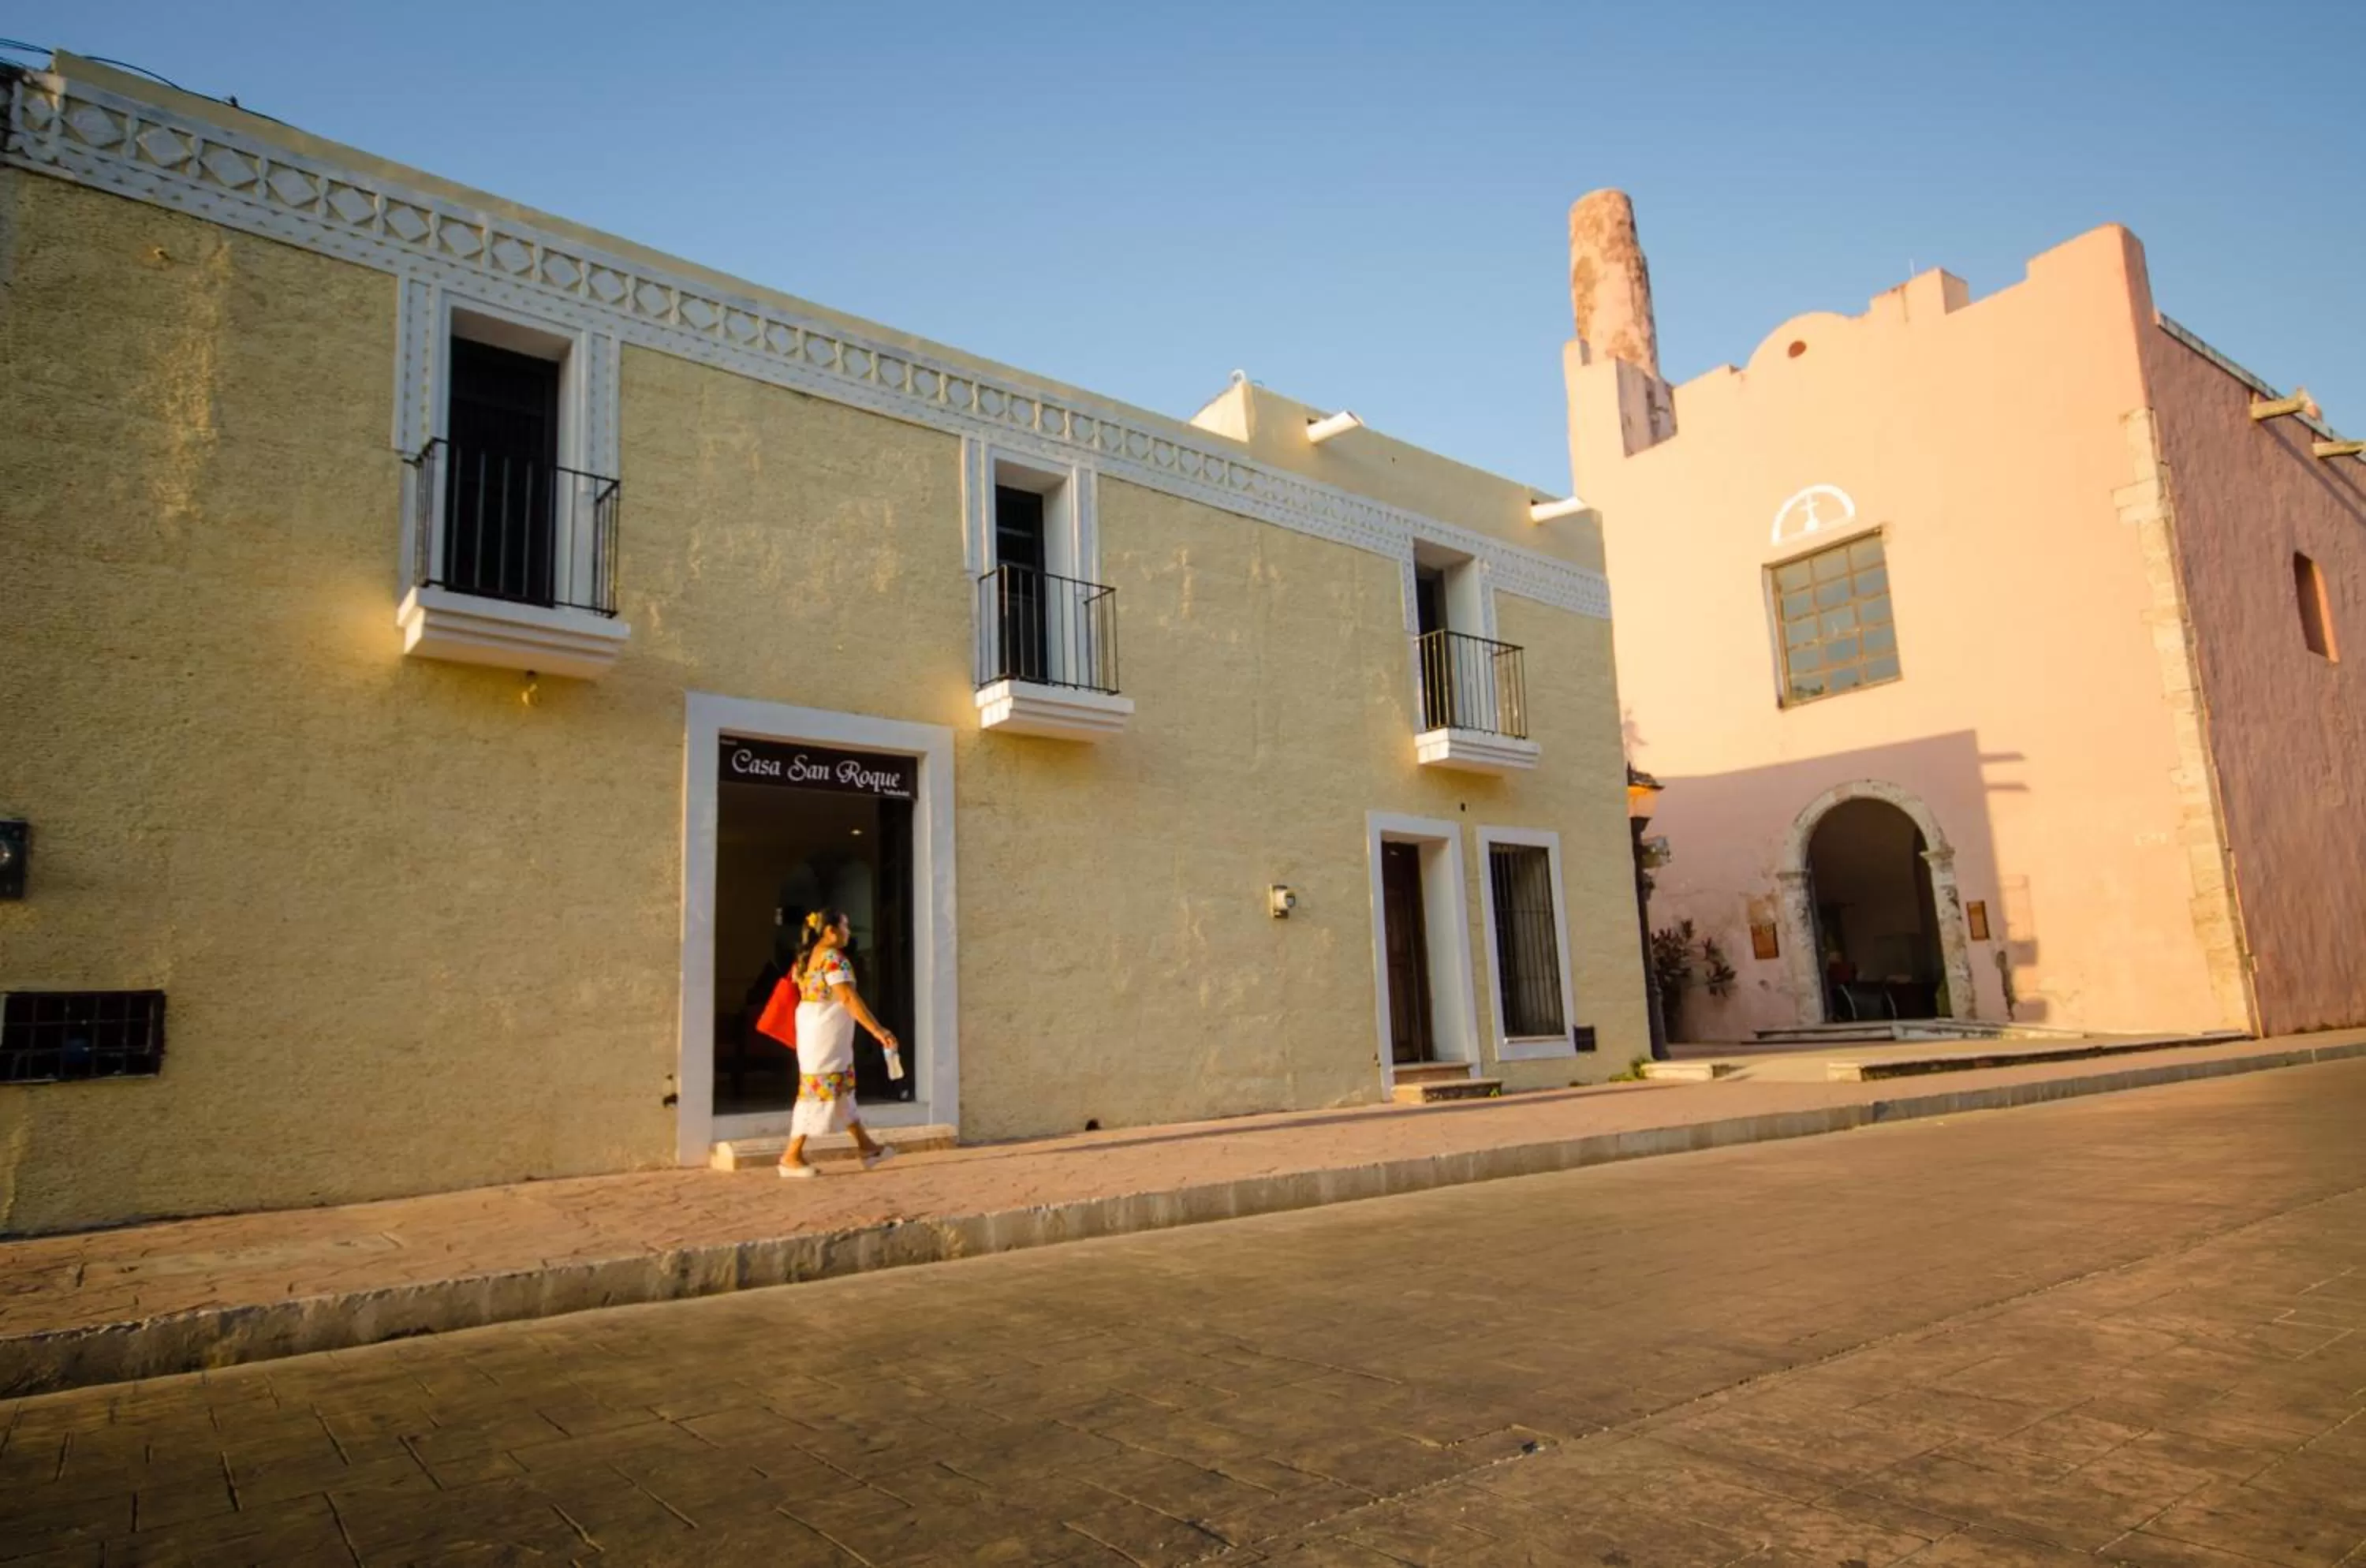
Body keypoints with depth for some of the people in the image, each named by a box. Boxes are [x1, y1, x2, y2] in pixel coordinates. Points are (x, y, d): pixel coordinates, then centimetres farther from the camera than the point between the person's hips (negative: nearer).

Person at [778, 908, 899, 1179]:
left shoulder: (808, 956, 11)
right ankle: (792, 1157, 4)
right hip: (824, 1037, -10)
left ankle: (867, 1147, 21)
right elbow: (849, 999, -26)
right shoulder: (832, 957, -18)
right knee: (819, 1092, -3)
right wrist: (878, 1030, -27)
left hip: (813, 1032, 10)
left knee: (842, 1087, 14)